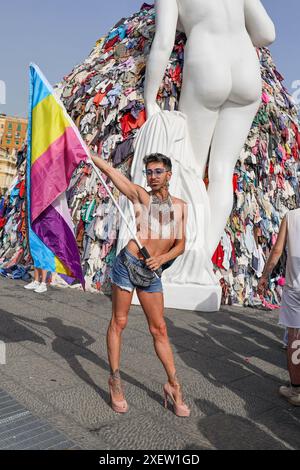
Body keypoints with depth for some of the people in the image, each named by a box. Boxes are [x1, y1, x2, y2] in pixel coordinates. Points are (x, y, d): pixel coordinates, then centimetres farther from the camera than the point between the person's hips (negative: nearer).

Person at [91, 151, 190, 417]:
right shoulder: (140, 195, 0)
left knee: (159, 329, 7)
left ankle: (174, 386, 15)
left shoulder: (180, 206, 9)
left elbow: (180, 245, 9)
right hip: (128, 263, -3)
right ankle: (115, 381, 17)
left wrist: (162, 258, -8)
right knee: (119, 322, 4)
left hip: (152, 272, 3)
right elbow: (109, 170, 0)